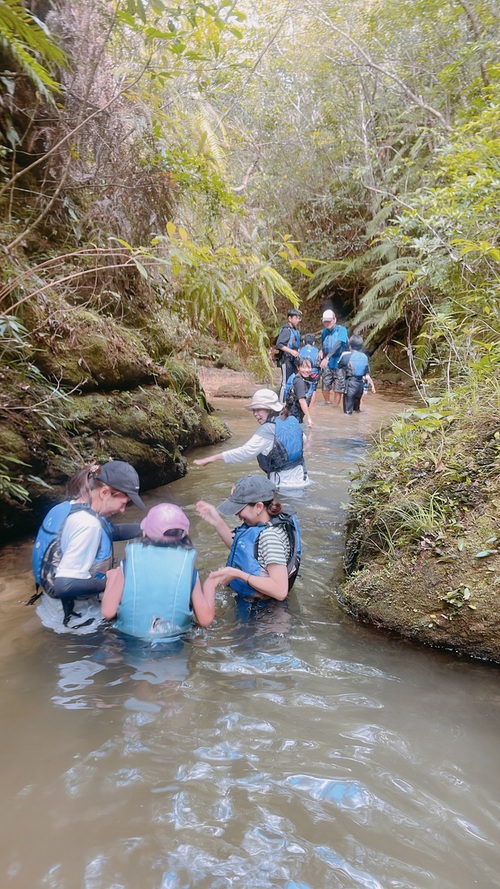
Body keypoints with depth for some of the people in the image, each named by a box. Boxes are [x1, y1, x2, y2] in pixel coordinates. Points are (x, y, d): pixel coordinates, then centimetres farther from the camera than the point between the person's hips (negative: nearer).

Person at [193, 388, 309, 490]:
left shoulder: (268, 429, -19)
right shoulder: (293, 421, 3)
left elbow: (246, 451, -28)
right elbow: (303, 438, 23)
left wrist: (214, 457, -28)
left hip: (283, 485, -8)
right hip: (301, 480, 8)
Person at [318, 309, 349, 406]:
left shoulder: (341, 330, -12)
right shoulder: (324, 331, 6)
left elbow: (338, 344, -26)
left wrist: (327, 357, -36)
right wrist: (321, 351, -5)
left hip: (339, 363, -4)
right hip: (327, 364, 5)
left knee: (338, 389, 0)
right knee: (325, 387, 6)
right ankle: (326, 405, 26)